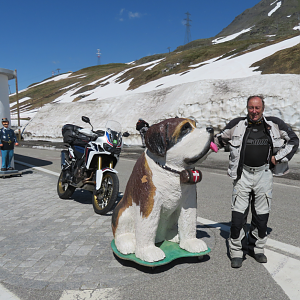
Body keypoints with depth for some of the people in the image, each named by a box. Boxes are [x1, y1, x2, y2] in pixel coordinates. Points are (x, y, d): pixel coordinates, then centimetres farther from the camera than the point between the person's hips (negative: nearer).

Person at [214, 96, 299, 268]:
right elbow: (221, 140, 17)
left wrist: (278, 157, 5)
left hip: (264, 174, 1)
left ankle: (257, 248, 30)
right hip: (243, 174, -1)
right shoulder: (237, 125, 2)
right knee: (238, 214, -5)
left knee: (262, 215, 10)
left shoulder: (275, 125, 3)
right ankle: (237, 252, 11)